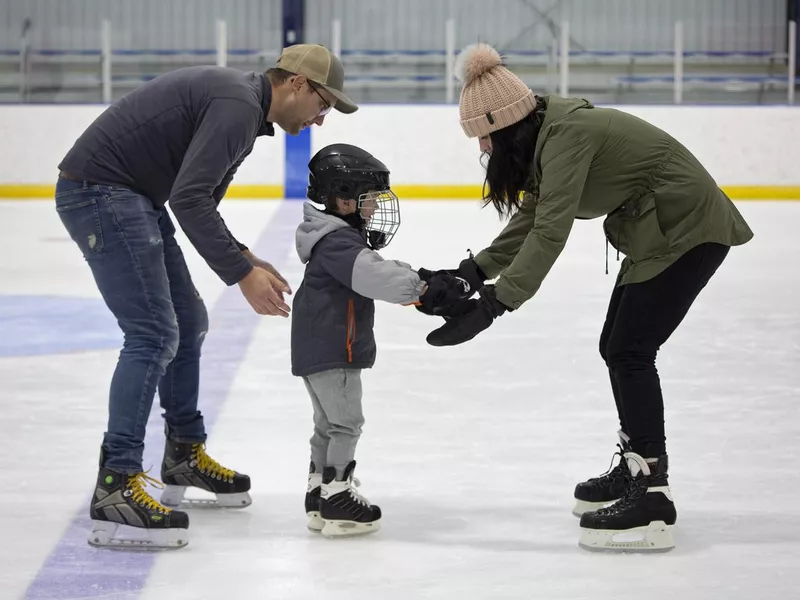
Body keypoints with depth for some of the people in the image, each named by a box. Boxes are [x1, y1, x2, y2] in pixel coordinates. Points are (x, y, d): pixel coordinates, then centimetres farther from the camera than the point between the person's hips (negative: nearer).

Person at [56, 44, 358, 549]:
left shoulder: (241, 102, 15)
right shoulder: (238, 106, -18)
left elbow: (197, 199, 21)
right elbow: (189, 199, -26)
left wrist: (244, 257, 10)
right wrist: (242, 274, -23)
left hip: (132, 195, 11)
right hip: (99, 190, -11)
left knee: (188, 323, 17)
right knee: (153, 335, -15)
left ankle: (185, 456, 31)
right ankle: (116, 488, -18)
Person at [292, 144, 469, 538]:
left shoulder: (346, 237, 15)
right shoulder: (338, 242, -20)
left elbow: (379, 272, 16)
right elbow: (372, 275, -31)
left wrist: (424, 285, 3)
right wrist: (421, 286, -30)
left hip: (318, 351, 11)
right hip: (330, 349, -11)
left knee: (329, 423, 17)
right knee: (346, 422, -6)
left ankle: (320, 492, 23)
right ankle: (335, 495, -3)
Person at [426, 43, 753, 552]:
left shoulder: (566, 134, -25)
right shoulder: (547, 135, 6)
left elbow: (551, 234, -33)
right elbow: (531, 221, 11)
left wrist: (495, 303, -37)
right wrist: (473, 271, 2)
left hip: (688, 229, -10)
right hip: (656, 232, 10)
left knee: (630, 351, -14)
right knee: (617, 347, 15)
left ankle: (652, 502, -16)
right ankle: (636, 467, 31)